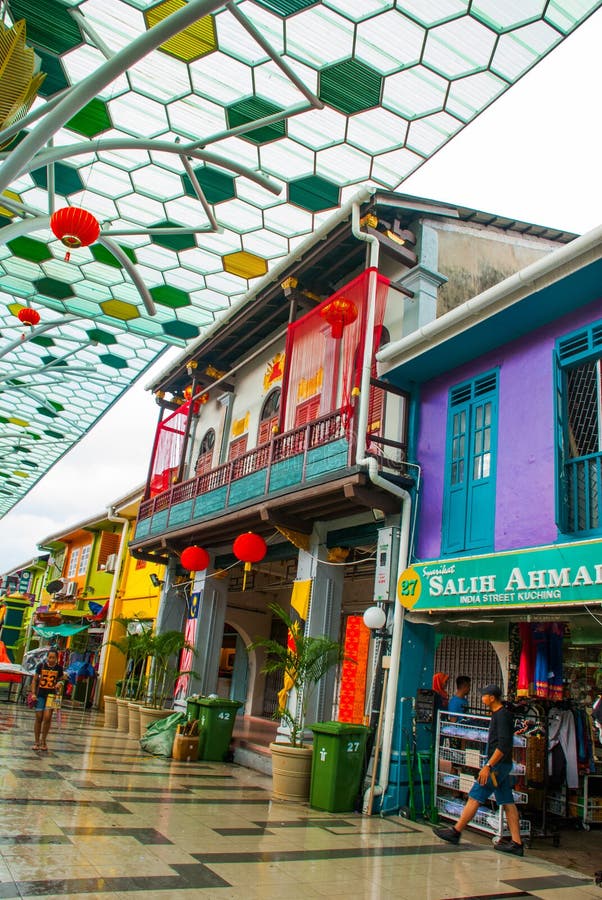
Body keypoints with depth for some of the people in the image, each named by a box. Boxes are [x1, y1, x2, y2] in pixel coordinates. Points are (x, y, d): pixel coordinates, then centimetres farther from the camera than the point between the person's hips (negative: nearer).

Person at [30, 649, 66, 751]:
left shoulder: (59, 668, 0)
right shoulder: (41, 665, -2)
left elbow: (61, 680, 13)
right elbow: (35, 680, 4)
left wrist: (60, 684, -11)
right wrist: (33, 693, -4)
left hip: (52, 695, 0)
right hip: (40, 695, 0)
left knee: (47, 717, -10)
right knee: (39, 718, 3)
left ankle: (43, 741, 6)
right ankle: (36, 742, 15)